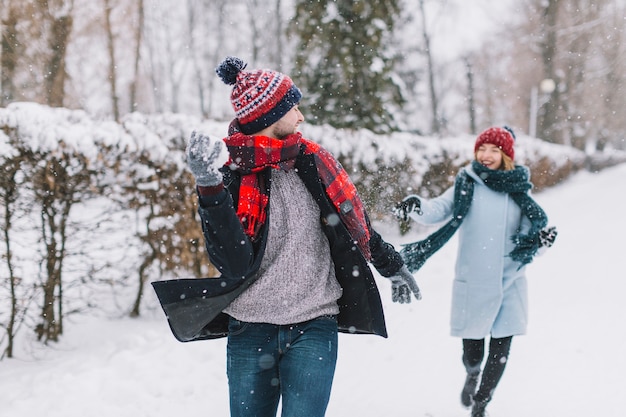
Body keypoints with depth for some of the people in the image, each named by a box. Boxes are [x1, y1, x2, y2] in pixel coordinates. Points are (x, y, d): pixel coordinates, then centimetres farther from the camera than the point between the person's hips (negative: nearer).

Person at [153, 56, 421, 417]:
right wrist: (210, 187, -28)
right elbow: (235, 264, -18)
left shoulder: (312, 161, 3)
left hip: (313, 330, 1)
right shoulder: (229, 173, -7)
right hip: (250, 332, -1)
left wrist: (394, 267, 30)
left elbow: (355, 224, 19)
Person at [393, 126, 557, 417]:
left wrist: (540, 239, -17)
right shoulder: (467, 185, -1)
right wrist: (416, 206, -33)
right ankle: (472, 374, 42)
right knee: (472, 348, 5)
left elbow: (529, 235, 6)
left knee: (501, 348, 3)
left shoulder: (519, 190, 4)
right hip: (473, 282, -1)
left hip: (510, 282, 1)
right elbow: (438, 210, -13)